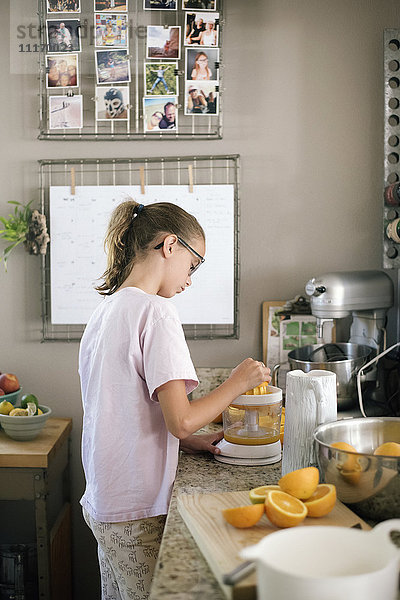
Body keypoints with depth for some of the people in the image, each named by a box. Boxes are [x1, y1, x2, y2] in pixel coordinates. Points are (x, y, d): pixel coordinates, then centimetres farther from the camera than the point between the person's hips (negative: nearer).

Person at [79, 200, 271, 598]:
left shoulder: (104, 311, 9)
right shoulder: (155, 311, -18)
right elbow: (181, 420, -22)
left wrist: (191, 441, 11)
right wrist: (238, 382, -8)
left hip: (101, 503, 9)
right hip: (136, 513, -9)